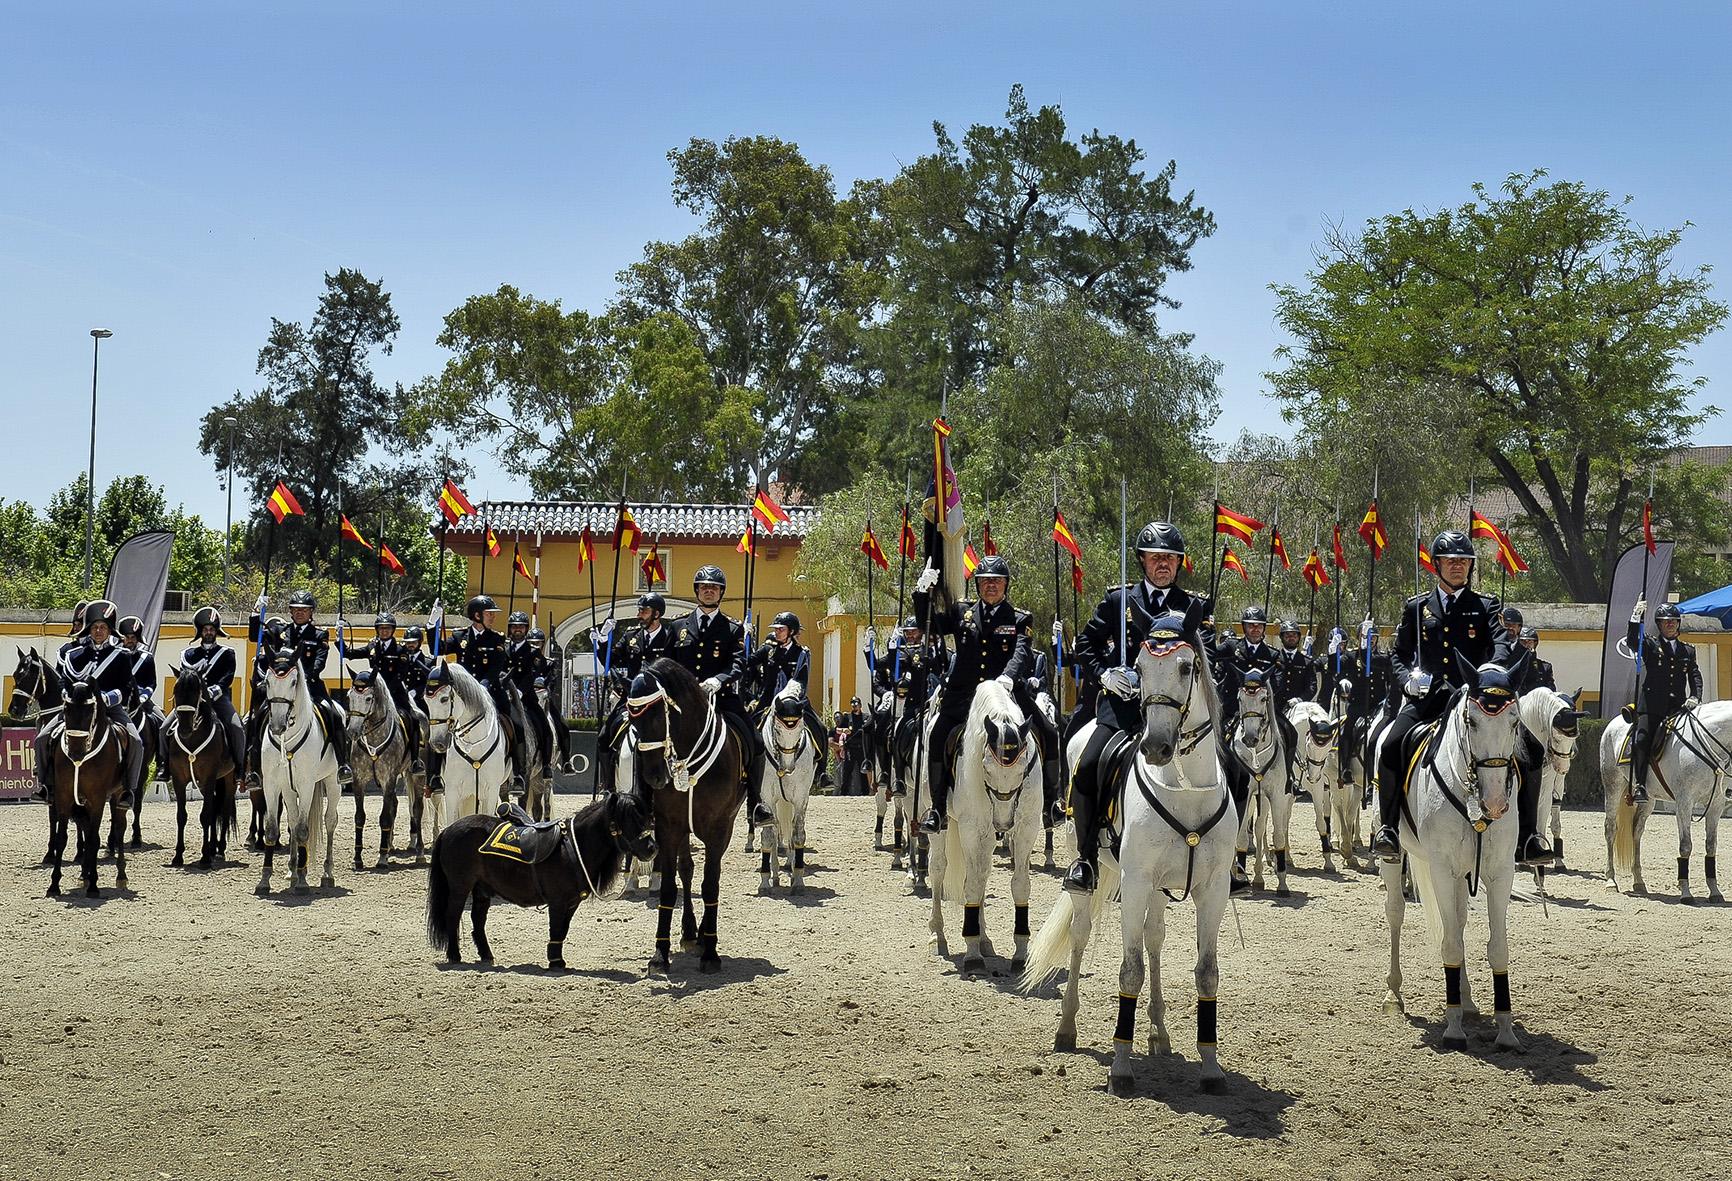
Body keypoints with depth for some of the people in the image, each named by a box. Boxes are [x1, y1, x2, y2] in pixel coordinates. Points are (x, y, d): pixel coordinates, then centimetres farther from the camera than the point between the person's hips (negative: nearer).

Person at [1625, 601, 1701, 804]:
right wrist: (1636, 617, -20)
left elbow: (1695, 677, 12)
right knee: (1641, 740, -20)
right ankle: (1639, 784, -21)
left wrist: (1694, 697, -6)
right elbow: (1632, 642, -9)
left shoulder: (1688, 651, 20)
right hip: (1651, 705, -3)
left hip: (1678, 707, 3)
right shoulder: (1650, 644, 11)